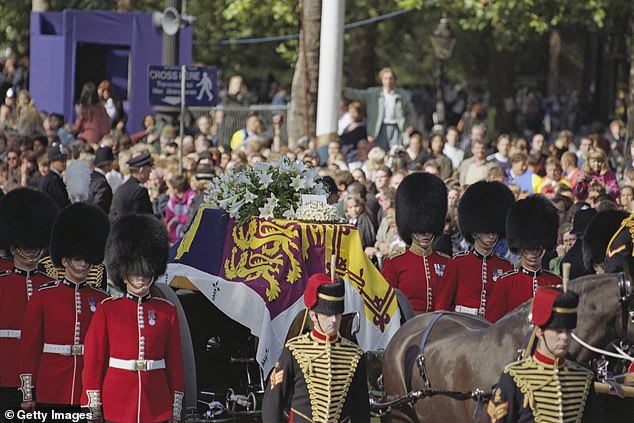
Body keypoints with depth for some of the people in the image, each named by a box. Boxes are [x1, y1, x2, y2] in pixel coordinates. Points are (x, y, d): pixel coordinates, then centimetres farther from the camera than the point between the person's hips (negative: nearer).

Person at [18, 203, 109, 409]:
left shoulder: (101, 299, 8)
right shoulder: (42, 296, 2)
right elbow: (29, 345, 3)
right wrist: (27, 393, -1)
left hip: (89, 390, 2)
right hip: (51, 391, -2)